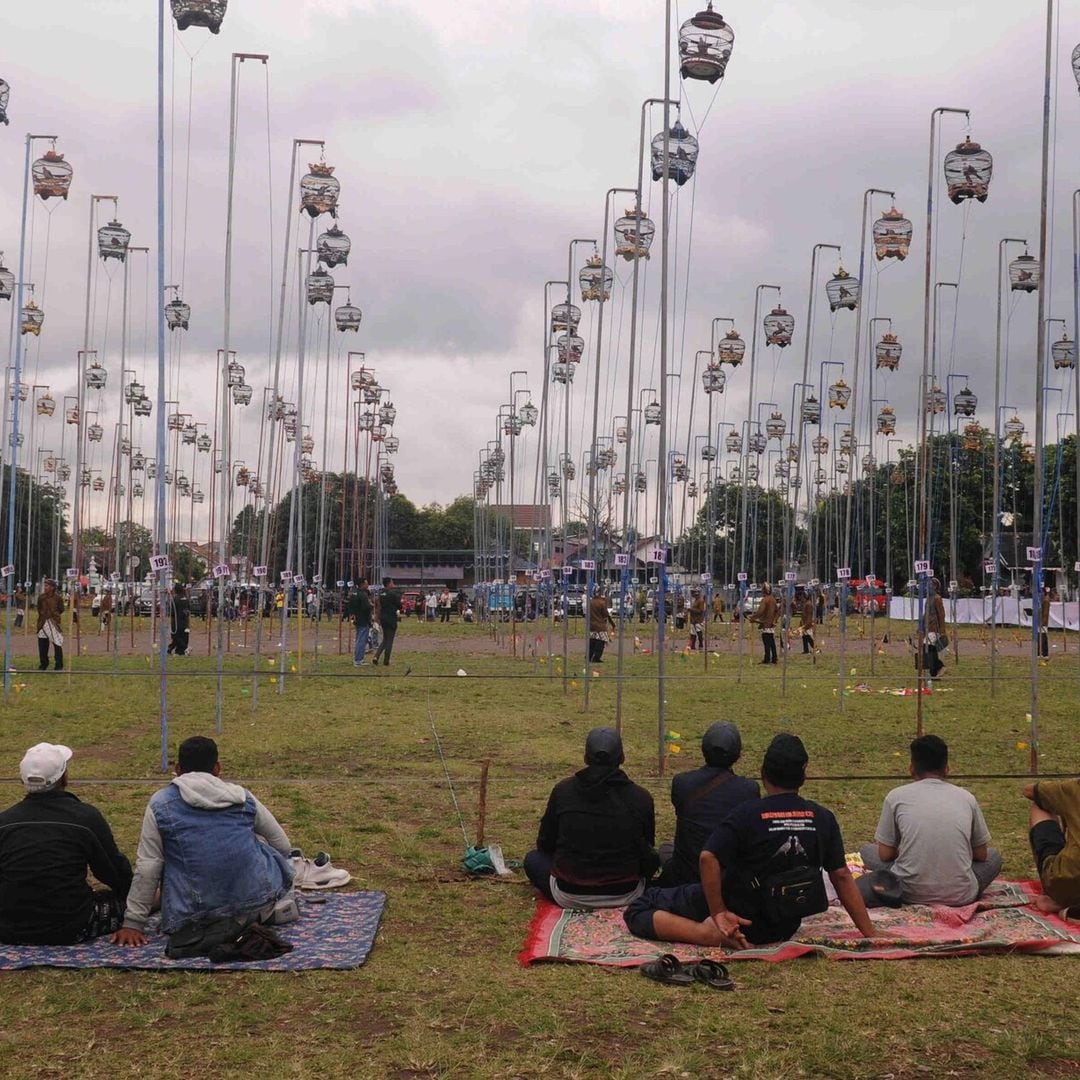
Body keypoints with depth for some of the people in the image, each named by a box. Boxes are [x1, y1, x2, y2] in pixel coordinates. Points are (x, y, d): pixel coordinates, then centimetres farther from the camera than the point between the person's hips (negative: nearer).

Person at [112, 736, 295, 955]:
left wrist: (132, 923, 9)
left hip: (194, 917, -2)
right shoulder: (242, 797, 9)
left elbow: (147, 868, 0)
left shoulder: (161, 804, 4)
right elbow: (283, 846, 19)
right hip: (257, 899, 2)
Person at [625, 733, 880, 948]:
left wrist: (718, 913, -20)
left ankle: (715, 935, -17)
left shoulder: (746, 814, -17)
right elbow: (841, 876, -4)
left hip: (740, 916, -6)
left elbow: (708, 858, -27)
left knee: (639, 910, -1)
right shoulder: (823, 819, -6)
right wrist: (870, 934, 1)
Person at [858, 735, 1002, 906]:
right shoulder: (966, 797, 6)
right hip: (959, 896, 1)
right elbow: (981, 855, 14)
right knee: (994, 856, 29)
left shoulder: (897, 796, 1)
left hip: (910, 893, -1)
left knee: (867, 852, 25)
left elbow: (885, 854, 5)